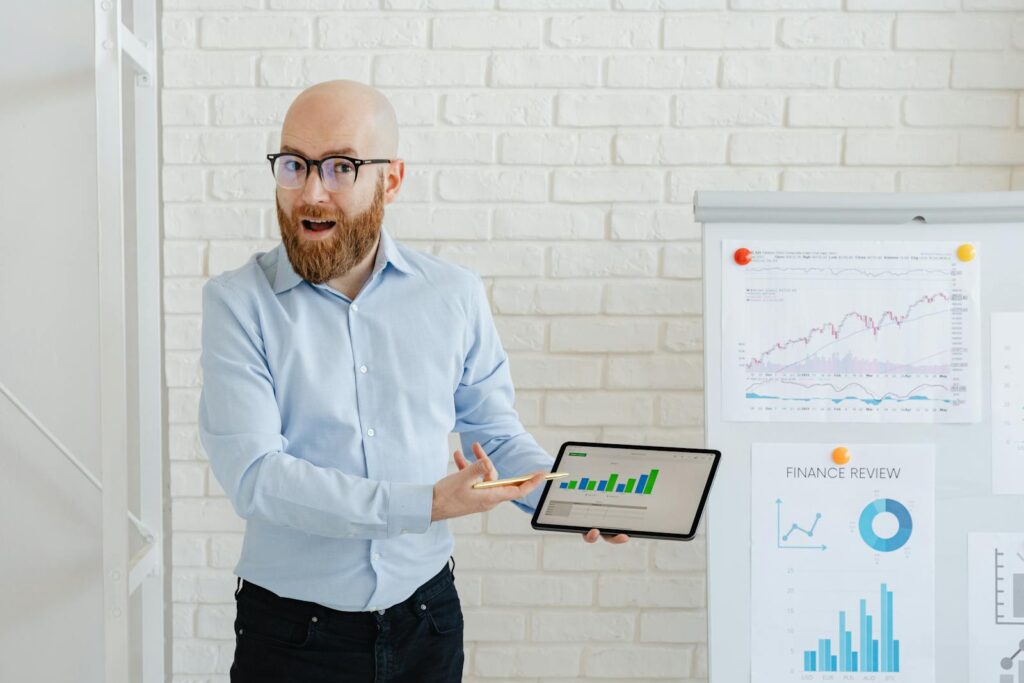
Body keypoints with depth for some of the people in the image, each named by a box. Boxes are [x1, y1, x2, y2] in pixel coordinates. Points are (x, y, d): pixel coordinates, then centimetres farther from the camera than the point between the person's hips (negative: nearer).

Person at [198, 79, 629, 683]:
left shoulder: (455, 295, -1)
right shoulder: (238, 302, -10)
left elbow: (497, 435, 8)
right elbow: (253, 474, -20)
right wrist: (425, 504, -27)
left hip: (426, 620, 3)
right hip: (291, 632, -3)